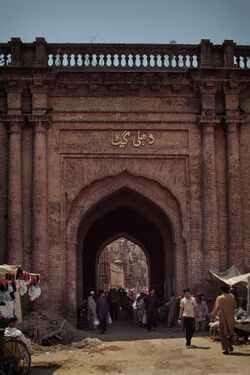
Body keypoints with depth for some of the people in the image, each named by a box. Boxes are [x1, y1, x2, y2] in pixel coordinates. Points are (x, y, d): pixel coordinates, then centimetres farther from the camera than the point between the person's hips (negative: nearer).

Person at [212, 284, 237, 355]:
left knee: (223, 334, 5)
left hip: (223, 318, -2)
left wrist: (213, 315, 13)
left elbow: (216, 308, -3)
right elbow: (235, 306, 6)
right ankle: (230, 346, 25)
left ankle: (225, 349, 1)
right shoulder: (232, 297, -3)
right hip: (231, 318, 2)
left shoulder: (219, 298, -9)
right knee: (230, 332, 22)